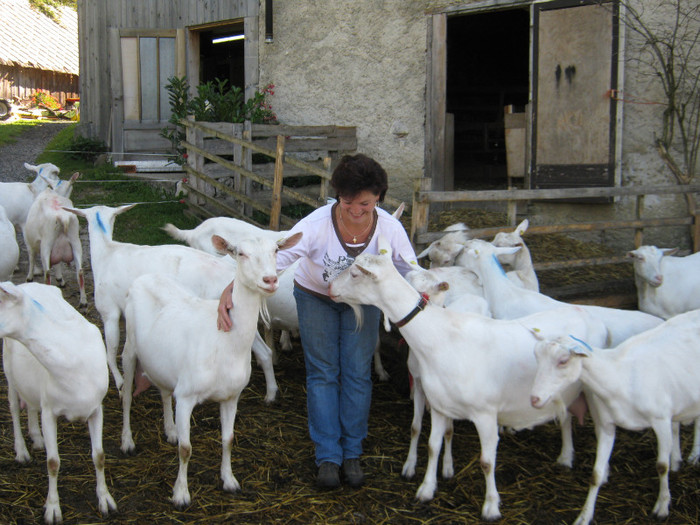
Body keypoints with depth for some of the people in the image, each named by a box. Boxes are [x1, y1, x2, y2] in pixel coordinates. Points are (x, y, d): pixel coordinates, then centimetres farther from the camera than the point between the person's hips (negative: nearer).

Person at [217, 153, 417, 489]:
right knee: (322, 373, 1)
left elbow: (411, 272, -13)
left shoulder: (389, 228, -27)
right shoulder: (318, 224, -36)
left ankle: (352, 452, 15)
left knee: (357, 373, 0)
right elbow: (275, 257, -42)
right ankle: (327, 456, 10)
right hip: (315, 296, -1)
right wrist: (231, 289, -54)